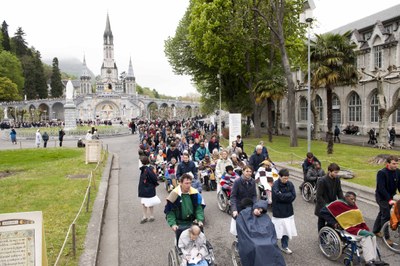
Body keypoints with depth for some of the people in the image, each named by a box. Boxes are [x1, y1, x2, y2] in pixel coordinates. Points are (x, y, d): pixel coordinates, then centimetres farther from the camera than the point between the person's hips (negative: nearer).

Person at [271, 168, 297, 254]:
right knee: (277, 230, 1)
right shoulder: (275, 185, -16)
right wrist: (288, 195, -15)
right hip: (278, 211, -5)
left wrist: (283, 195, -15)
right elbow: (278, 196, -26)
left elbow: (293, 196, -8)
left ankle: (284, 246, 29)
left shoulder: (290, 184, -1)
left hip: (288, 211, 5)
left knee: (287, 229, 12)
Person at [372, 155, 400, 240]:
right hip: (381, 197, -6)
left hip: (390, 196, 6)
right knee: (386, 216, -7)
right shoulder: (381, 173, -23)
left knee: (382, 213, 18)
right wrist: (390, 200, -32)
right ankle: (386, 237, 4)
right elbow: (381, 188, -26)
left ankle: (376, 231, 34)